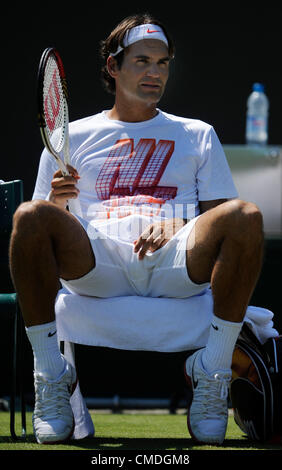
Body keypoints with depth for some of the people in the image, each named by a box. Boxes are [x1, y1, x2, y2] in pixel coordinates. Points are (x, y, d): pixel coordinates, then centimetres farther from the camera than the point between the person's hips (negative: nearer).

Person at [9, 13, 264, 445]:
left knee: (245, 216, -30)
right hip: (95, 260, 0)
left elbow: (220, 217, 16)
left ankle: (212, 373, -20)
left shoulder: (197, 134, 27)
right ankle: (51, 374, -19)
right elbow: (43, 227, 18)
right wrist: (57, 202, -7)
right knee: (30, 216, -31)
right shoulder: (72, 137, 25)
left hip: (177, 263, 0)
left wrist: (176, 228, -6)